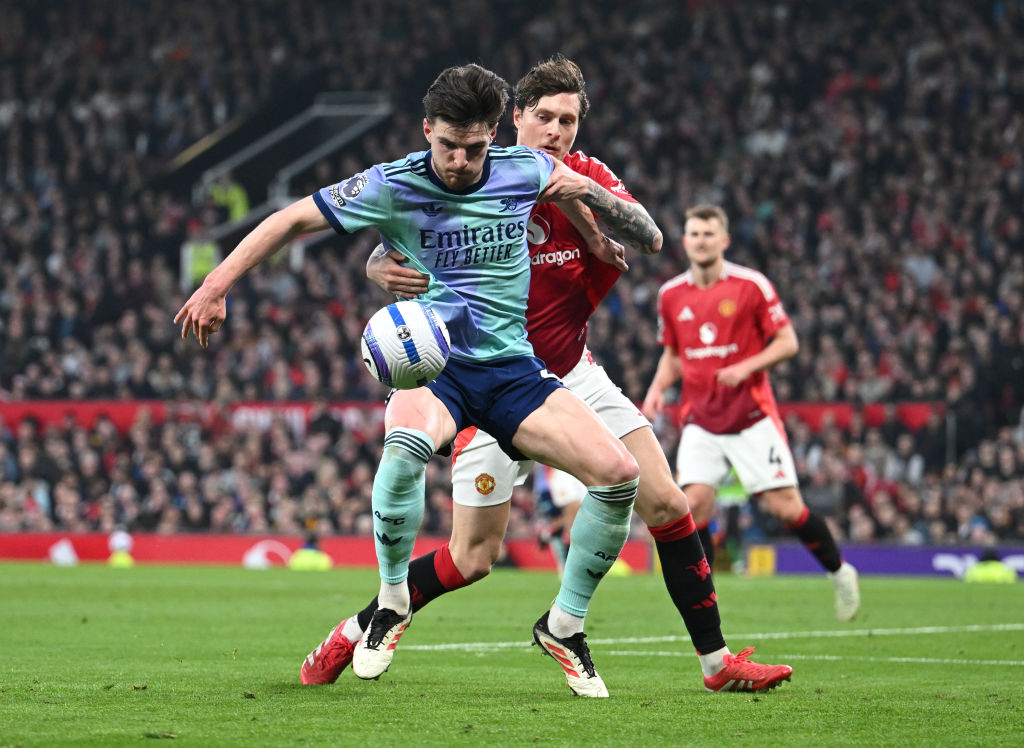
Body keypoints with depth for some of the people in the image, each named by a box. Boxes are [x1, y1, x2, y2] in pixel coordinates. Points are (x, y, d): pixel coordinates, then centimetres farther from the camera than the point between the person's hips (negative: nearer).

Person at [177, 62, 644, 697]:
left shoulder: (525, 170, -1)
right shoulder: (392, 187, -9)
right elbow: (294, 219, -1)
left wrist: (587, 190, 4)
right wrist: (217, 286, -4)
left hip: (513, 370, 3)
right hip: (431, 364, -3)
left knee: (619, 473, -16)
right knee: (406, 443, -39)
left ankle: (564, 624, 6)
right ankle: (393, 603, -15)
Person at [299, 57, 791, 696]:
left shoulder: (586, 175, -2)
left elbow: (651, 238, -17)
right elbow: (386, 254, -9)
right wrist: (385, 270, -33)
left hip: (572, 374, 4)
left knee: (666, 505, -6)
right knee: (472, 559, -7)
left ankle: (717, 661, 4)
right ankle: (353, 633, 15)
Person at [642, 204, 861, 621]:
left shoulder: (751, 285, -6)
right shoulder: (672, 296, 6)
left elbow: (788, 342, -3)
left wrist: (746, 367, -18)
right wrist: (658, 388, 0)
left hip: (752, 417, -3)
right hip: (701, 421, 3)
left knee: (786, 507, -5)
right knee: (694, 504, -14)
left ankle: (840, 573, 19)